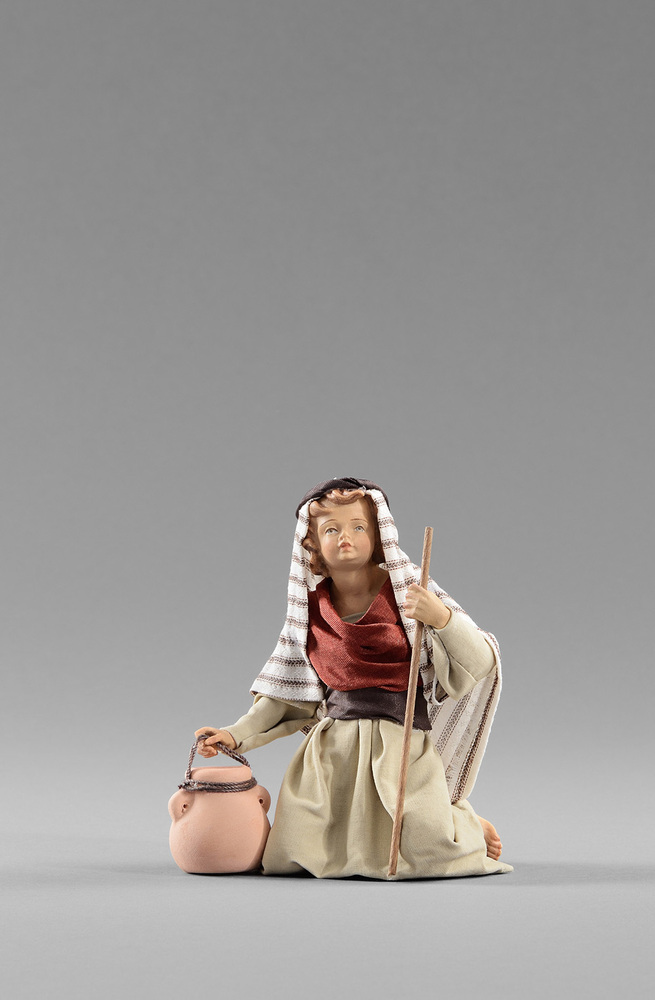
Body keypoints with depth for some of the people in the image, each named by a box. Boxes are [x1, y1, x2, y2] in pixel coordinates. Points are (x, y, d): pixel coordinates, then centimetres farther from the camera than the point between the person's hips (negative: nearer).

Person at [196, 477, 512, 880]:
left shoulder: (408, 590, -5)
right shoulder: (311, 608, 7)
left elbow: (481, 663, -11)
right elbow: (290, 694, 14)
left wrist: (442, 617, -28)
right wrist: (236, 735, 4)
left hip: (400, 743, -4)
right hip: (331, 748, 4)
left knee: (424, 854, -19)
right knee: (296, 854, -6)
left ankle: (465, 825, 17)